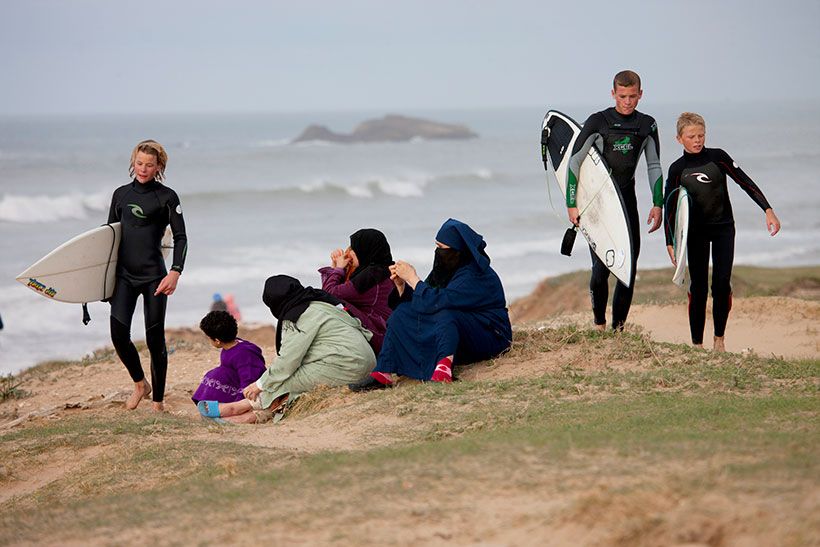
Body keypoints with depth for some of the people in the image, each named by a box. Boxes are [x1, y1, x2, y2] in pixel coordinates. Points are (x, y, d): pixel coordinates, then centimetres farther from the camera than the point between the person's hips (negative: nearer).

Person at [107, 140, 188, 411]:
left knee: (155, 339, -1)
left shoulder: (167, 197, -1)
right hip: (124, 274, 3)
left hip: (154, 276, -3)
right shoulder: (121, 194, 11)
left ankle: (157, 401, 10)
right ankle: (140, 384, 16)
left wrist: (175, 272, -17)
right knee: (119, 335, -9)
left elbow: (180, 238, -3)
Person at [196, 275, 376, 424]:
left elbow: (288, 360, -12)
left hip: (345, 367, -9)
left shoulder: (303, 316, -11)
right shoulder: (318, 302, 18)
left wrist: (260, 384, -1)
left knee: (283, 381, -3)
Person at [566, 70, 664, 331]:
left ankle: (618, 327, 6)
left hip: (627, 201, 4)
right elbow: (574, 162, -8)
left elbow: (654, 167, 12)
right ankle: (599, 325, 5)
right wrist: (572, 204, -13)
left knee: (629, 267, -2)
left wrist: (658, 205, 3)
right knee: (601, 267, -10)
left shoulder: (647, 125, 4)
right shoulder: (598, 122, -9)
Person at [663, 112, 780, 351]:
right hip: (695, 232, 0)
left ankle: (719, 338, 8)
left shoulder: (718, 157, -4)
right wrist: (670, 243, -6)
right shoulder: (677, 170, -3)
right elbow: (670, 208, -1)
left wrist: (768, 210, -14)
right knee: (698, 287, -3)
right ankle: (697, 344, 4)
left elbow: (745, 182, -6)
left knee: (722, 284, -7)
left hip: (723, 228, 0)